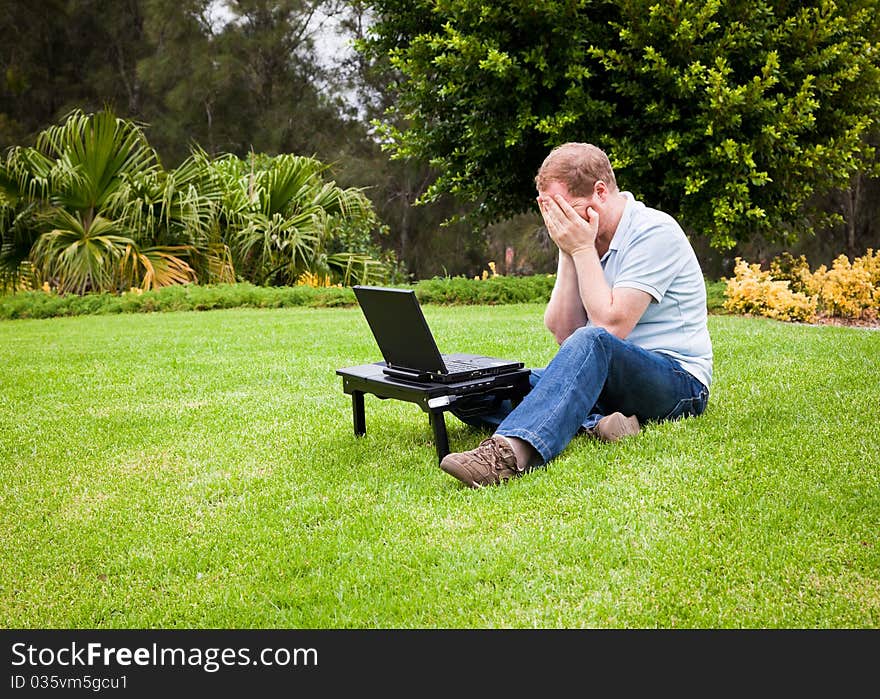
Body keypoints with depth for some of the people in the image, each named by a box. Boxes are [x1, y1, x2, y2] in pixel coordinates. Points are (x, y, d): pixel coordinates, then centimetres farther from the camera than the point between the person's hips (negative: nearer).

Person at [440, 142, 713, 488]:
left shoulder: (654, 232, -11)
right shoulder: (586, 238, 9)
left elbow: (610, 326, -20)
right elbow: (563, 333, 0)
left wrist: (582, 249, -14)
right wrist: (568, 254, -6)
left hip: (678, 381, -6)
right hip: (603, 377, 7)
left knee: (593, 342, -41)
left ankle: (512, 450, -57)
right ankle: (594, 423, -32)